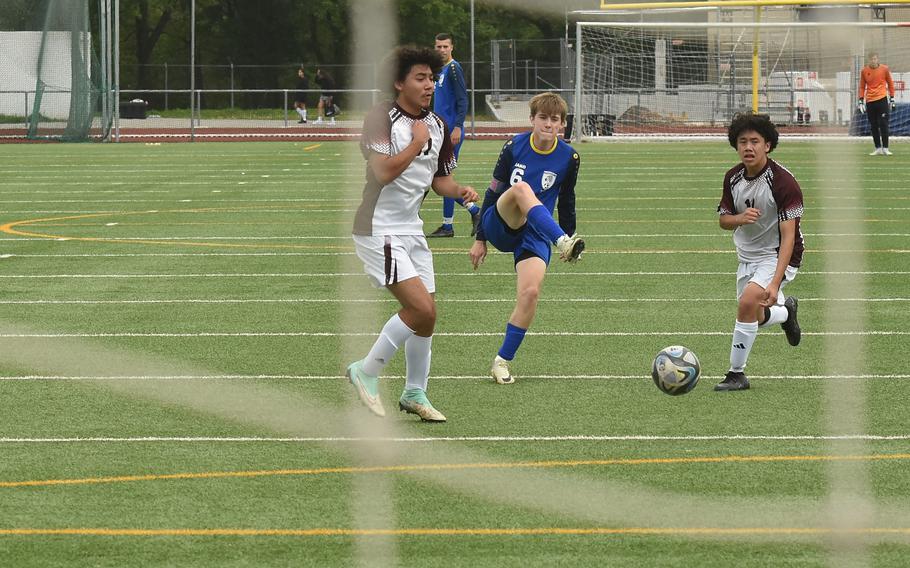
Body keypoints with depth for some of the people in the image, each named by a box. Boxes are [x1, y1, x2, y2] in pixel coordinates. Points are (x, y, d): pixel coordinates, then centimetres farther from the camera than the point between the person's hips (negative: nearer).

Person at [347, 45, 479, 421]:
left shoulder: (436, 126, 8)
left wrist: (458, 190, -2)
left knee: (426, 315, 8)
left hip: (411, 230, 8)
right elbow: (384, 171, -27)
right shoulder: (380, 119, -15)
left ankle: (415, 394, 24)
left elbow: (439, 177, 18)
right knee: (421, 308, -17)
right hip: (378, 231, -8)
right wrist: (417, 143, -19)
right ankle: (367, 372, 0)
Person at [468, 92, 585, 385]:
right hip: (501, 225, -1)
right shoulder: (515, 147, -5)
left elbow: (566, 200, 13)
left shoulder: (569, 157, -2)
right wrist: (480, 239, 4)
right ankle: (564, 243, -50)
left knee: (531, 292, -22)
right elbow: (492, 192, 2)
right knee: (521, 188, -34)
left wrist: (569, 232, 19)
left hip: (536, 234, 1)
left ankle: (503, 361, -7)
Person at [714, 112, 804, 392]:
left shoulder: (784, 183, -24)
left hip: (777, 256, -7)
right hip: (747, 256, 7)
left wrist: (775, 283, -37)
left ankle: (736, 373, -14)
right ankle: (785, 311, 53)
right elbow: (723, 220, 7)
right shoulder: (733, 177, -5)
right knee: (754, 319, 17)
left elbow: (788, 236, -27)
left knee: (748, 303, -28)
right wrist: (739, 219, -19)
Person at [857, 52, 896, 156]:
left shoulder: (884, 69, 1)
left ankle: (885, 148, -3)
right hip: (870, 101, 2)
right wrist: (861, 101, 4)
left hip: (882, 100, -2)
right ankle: (878, 148, 12)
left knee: (883, 125, -6)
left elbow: (890, 84, 9)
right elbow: (862, 87, 11)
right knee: (874, 126, 5)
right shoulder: (864, 71, 5)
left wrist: (892, 99, 6)